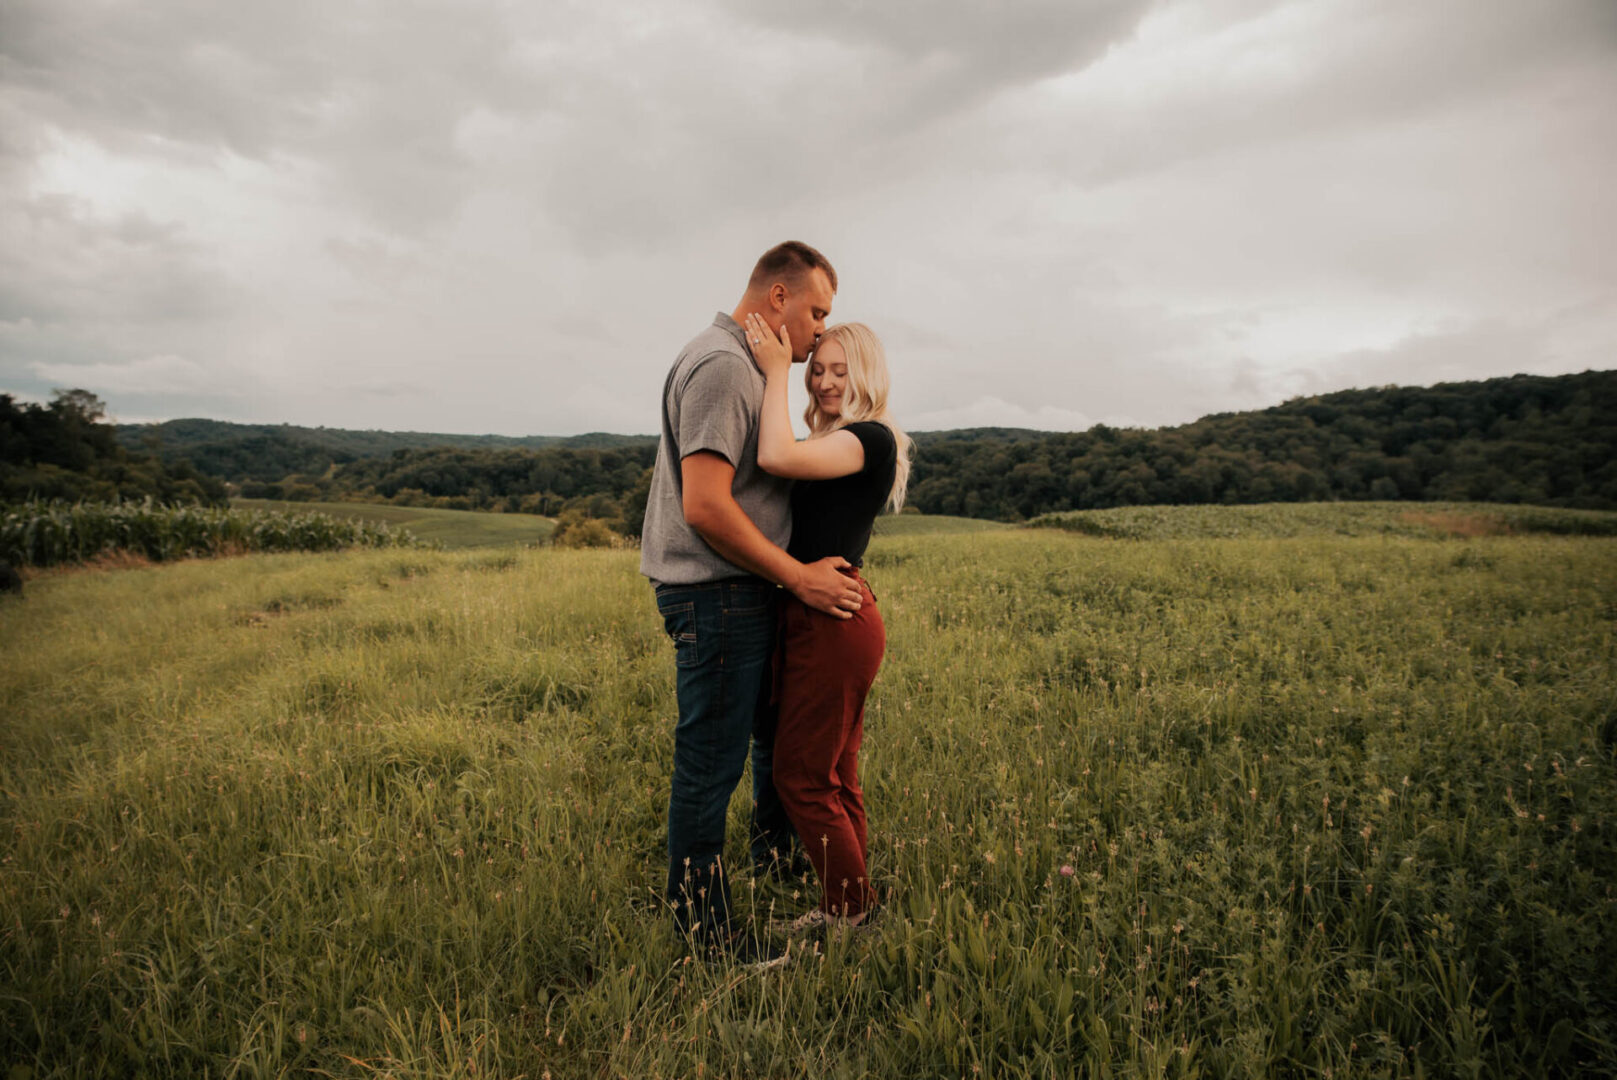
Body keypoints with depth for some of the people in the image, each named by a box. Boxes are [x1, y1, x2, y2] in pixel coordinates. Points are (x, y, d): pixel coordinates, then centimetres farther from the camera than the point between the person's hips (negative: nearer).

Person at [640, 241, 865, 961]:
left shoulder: (743, 365, 18)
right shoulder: (722, 366, -17)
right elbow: (705, 506, -25)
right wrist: (800, 577, -18)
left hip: (742, 592, 11)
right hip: (715, 595, -11)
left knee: (782, 727, 24)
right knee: (711, 762, 0)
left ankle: (775, 854, 45)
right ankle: (702, 929, 16)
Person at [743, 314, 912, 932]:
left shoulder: (872, 438, -13)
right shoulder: (838, 443, 18)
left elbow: (775, 458, -28)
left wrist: (776, 371, -19)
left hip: (833, 623, -10)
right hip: (825, 621, 10)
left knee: (801, 777, 0)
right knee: (835, 777, 16)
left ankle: (854, 913, 15)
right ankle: (849, 906, 30)